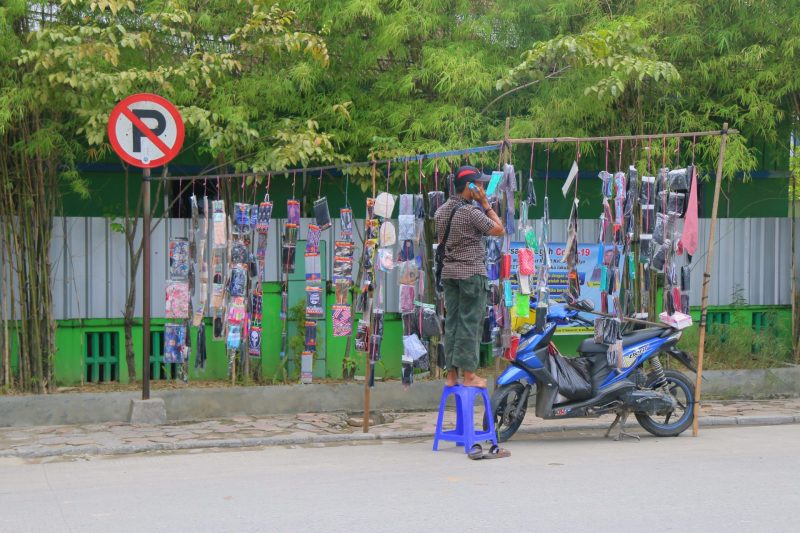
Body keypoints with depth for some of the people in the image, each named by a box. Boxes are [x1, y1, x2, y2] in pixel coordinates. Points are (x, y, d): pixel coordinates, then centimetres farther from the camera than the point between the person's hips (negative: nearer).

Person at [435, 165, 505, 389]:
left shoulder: (442, 210, 9)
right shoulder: (471, 211, -15)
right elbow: (499, 230, -8)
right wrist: (486, 204, -5)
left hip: (449, 272, 7)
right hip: (472, 272, -7)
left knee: (452, 322, 8)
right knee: (470, 323, -2)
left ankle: (451, 374, 10)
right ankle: (469, 374, 0)